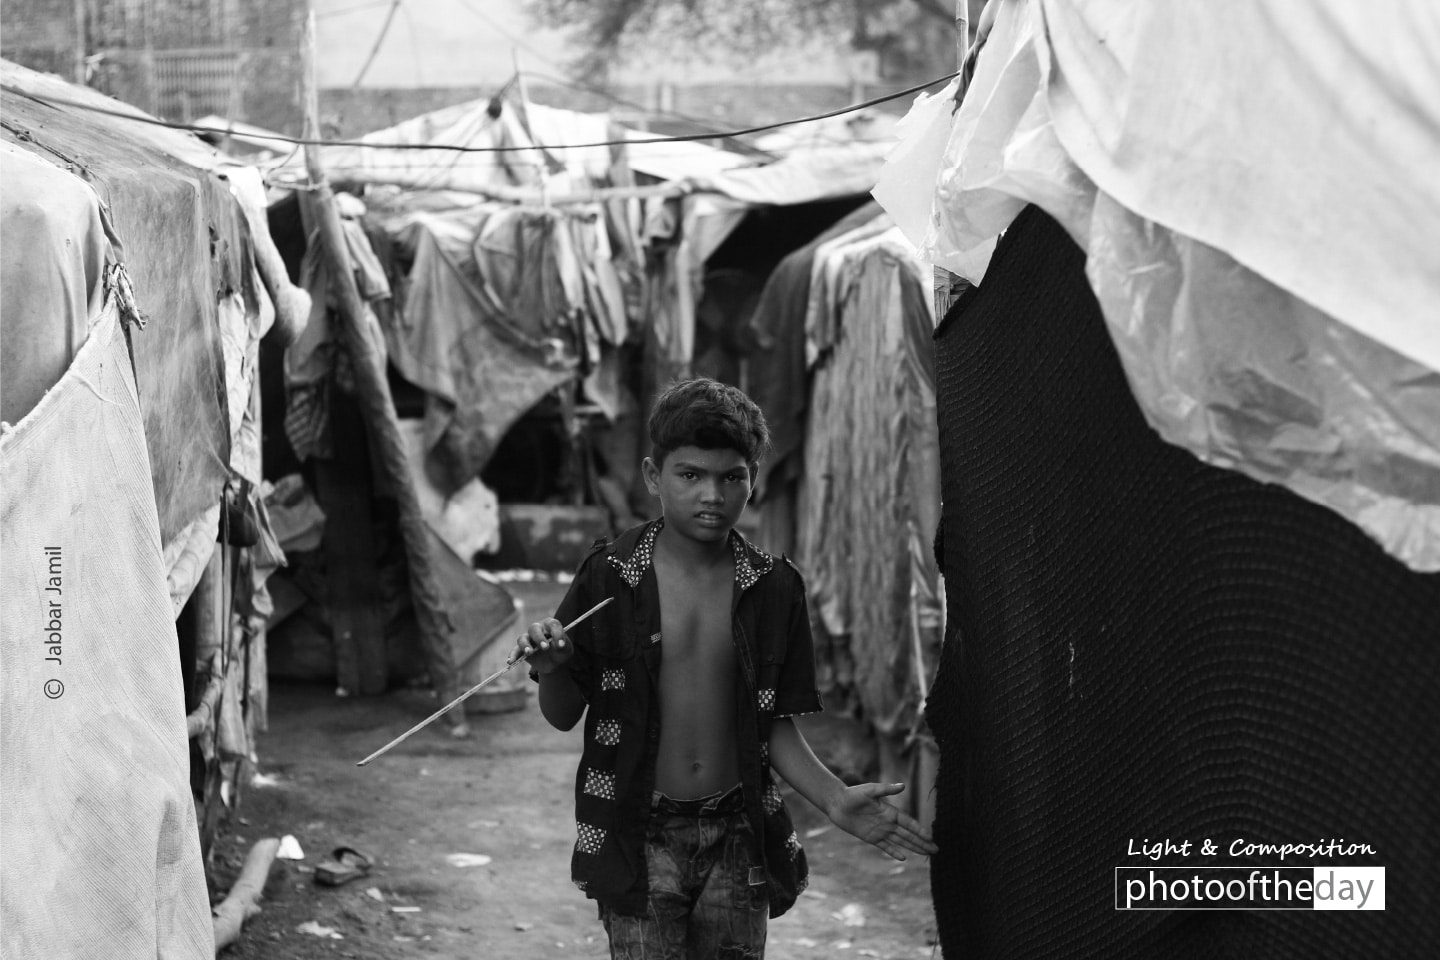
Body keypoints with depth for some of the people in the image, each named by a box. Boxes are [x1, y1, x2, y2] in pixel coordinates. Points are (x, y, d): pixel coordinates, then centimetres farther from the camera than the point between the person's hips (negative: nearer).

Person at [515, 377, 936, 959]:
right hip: (639, 838, -2)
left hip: (738, 839, 2)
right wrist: (552, 670, -22)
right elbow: (564, 717, -1)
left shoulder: (774, 588, 0)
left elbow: (776, 725, 5)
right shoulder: (609, 575, -6)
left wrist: (833, 799, -10)